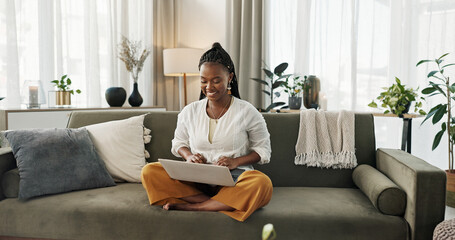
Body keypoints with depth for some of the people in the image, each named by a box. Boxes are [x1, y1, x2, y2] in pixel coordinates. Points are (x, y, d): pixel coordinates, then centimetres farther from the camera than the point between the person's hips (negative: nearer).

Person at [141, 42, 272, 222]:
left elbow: (263, 150, 7)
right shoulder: (189, 112, 9)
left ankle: (191, 206, -24)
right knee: (149, 172, -22)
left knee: (263, 184, -36)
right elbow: (179, 142, 22)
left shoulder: (247, 112, 1)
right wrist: (188, 155, -3)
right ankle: (221, 203, -22)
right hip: (195, 180, 2)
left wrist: (237, 161, -12)